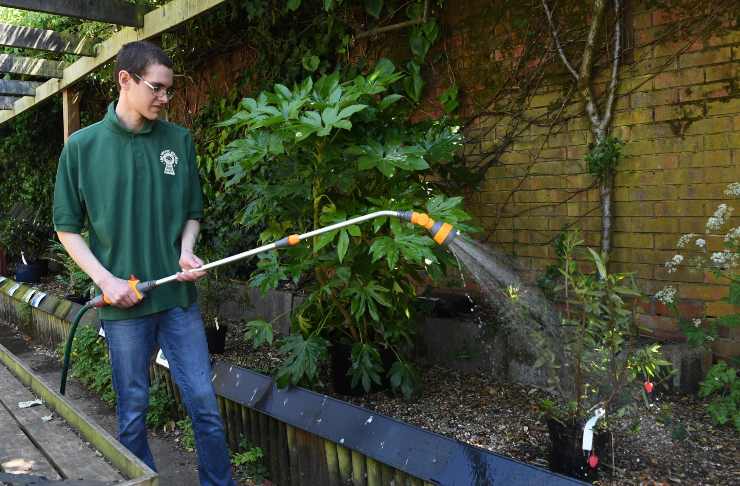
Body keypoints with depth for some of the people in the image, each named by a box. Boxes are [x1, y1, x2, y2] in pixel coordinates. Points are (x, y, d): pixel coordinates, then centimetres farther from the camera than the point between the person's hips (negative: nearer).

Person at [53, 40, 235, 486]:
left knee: (205, 403, 5)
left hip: (179, 295, 2)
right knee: (133, 411, 10)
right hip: (124, 301, -1)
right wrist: (106, 280, -9)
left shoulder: (180, 140, 3)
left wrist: (186, 250, -7)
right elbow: (68, 228, 3)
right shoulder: (83, 146, -2)